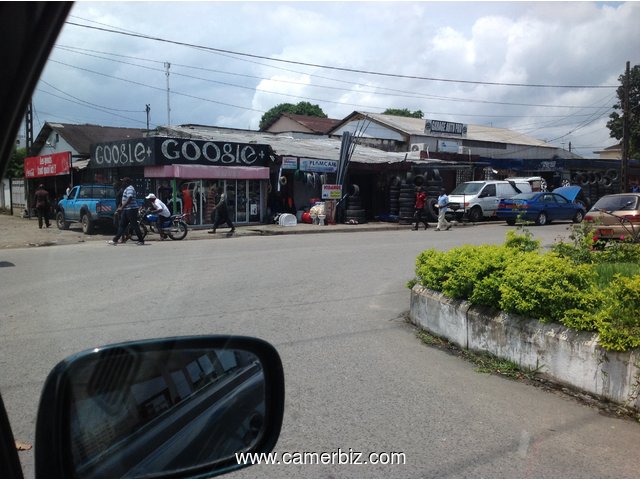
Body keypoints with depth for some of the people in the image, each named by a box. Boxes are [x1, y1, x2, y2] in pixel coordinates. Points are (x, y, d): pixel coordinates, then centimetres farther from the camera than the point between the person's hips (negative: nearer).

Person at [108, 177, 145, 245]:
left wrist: (122, 207, -30)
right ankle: (115, 240, 10)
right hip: (126, 210, 10)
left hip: (131, 209, -10)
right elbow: (123, 200, 28)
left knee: (135, 225, -4)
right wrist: (119, 207, 27)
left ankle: (141, 241, 3)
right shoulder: (127, 189, 19)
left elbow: (129, 199, -28)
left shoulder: (130, 189, -14)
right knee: (122, 225, 9)